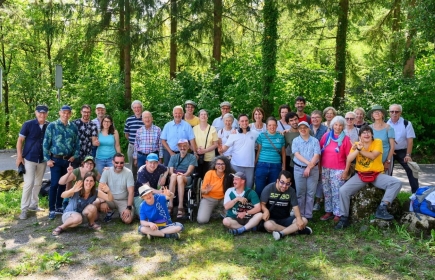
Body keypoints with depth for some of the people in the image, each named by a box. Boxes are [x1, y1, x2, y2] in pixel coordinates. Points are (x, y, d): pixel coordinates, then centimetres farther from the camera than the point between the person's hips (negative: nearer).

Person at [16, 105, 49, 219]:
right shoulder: (28, 124, -8)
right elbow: (20, 140, -5)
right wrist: (19, 156, -11)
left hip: (42, 159, 4)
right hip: (29, 158, -4)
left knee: (38, 183, 13)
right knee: (29, 183, -7)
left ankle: (34, 204, 28)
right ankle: (24, 209, 2)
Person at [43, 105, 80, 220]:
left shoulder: (73, 127, 6)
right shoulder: (52, 126, -4)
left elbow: (77, 142, 11)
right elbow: (46, 143, -4)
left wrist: (75, 155, 0)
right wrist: (48, 159, -8)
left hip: (68, 160, 4)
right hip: (56, 159, -3)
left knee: (63, 184, 10)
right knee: (55, 184, -5)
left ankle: (59, 207, 23)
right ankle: (52, 209, 6)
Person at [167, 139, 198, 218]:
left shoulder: (192, 157, 16)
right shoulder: (173, 157, 24)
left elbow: (190, 170, 0)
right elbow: (170, 170, 8)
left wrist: (184, 174, -21)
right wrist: (173, 173, -15)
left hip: (187, 178, -1)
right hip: (173, 177, 1)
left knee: (180, 177, -38)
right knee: (173, 176, -37)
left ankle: (180, 207, -45)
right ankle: (170, 205, -43)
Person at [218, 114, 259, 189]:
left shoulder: (254, 134, 4)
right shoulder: (234, 134, 0)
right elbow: (226, 146, -5)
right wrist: (221, 150, -26)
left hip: (249, 165, 2)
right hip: (236, 165, -1)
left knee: (248, 186, 12)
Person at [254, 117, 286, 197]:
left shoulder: (281, 137, 4)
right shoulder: (261, 135, 0)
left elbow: (283, 152, 10)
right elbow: (259, 151, 5)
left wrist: (283, 166, 9)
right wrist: (255, 164, 4)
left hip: (276, 166, 1)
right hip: (262, 165, -1)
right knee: (259, 188, 1)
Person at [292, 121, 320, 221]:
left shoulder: (315, 141, 4)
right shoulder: (295, 140, 5)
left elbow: (316, 155, -5)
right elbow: (297, 154, -7)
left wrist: (309, 167, -15)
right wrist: (308, 163, -17)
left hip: (313, 169, 0)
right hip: (299, 169, 0)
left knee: (311, 193, 3)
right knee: (300, 193, 4)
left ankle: (308, 215, 11)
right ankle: (300, 215, 12)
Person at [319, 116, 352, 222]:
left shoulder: (345, 139, -4)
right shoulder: (326, 136, 4)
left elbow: (348, 156, -3)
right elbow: (319, 151, 9)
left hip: (338, 170, -4)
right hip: (325, 168, 4)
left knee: (337, 192, -2)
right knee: (326, 191, 12)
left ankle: (337, 214, 9)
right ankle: (328, 211, 24)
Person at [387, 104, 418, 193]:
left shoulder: (406, 124, -9)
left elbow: (410, 140, -11)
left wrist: (408, 155, -17)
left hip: (402, 151, -2)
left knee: (411, 170, -9)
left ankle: (416, 193, -1)